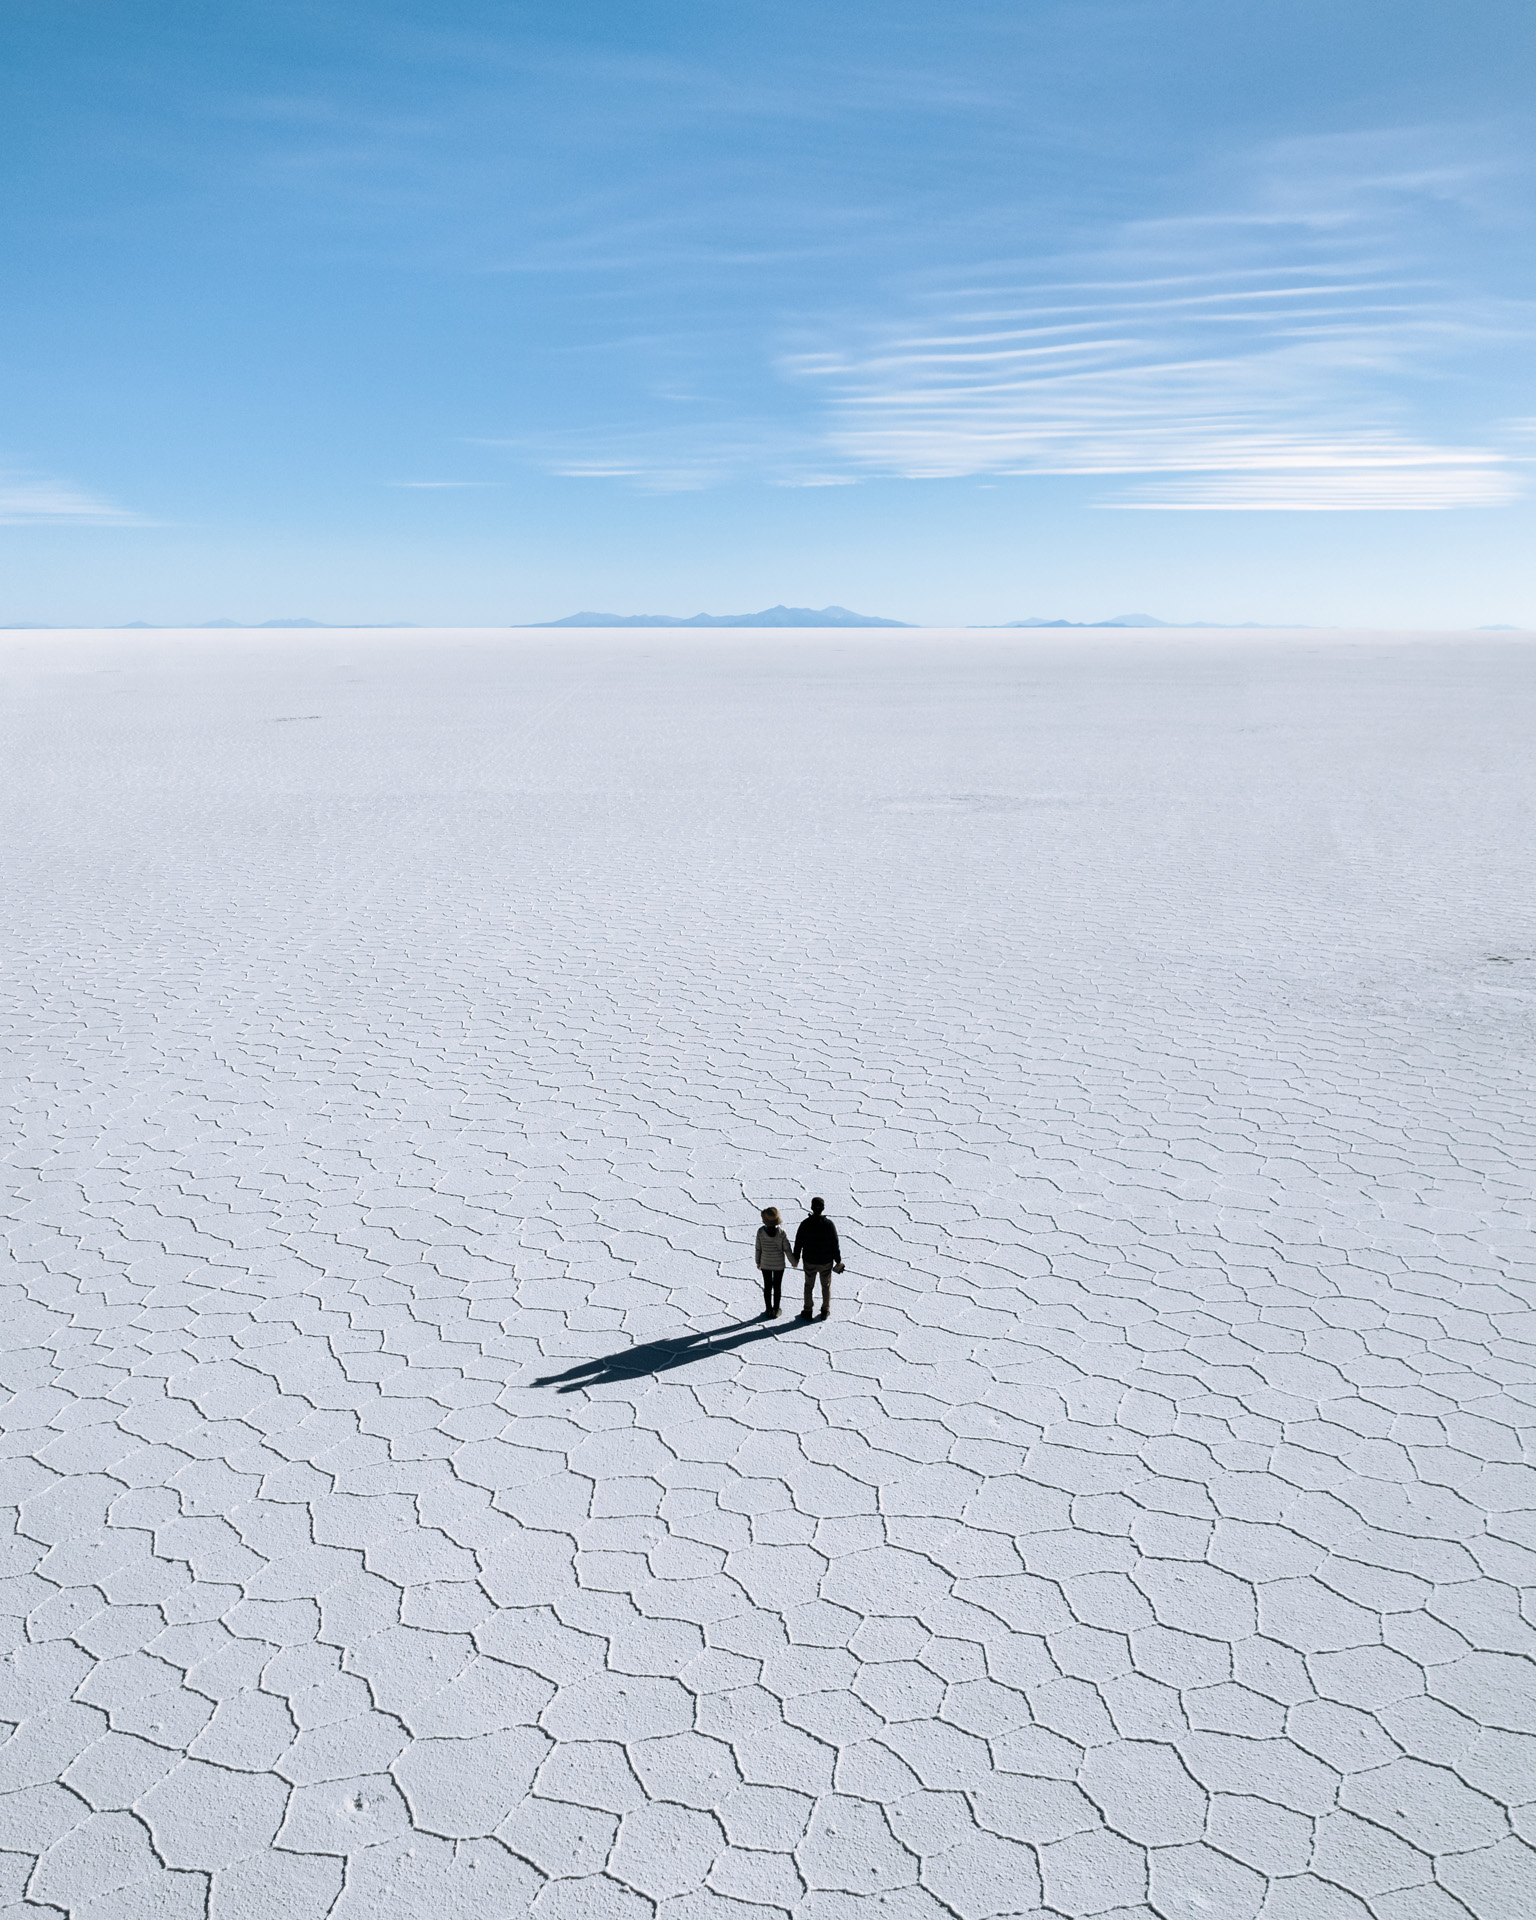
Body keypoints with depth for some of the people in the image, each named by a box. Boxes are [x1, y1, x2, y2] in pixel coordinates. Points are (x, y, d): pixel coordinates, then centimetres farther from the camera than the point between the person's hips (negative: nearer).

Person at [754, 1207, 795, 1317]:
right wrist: (793, 1262, 4)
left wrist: (758, 1262, 9)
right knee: (777, 1287, 15)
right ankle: (775, 1311, 24)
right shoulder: (781, 1233, -22)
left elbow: (758, 1249, -7)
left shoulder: (761, 1231, -18)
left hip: (765, 1264, 1)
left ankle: (768, 1310, 27)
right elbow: (787, 1250, -13)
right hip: (779, 1265, -1)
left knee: (767, 1287, 17)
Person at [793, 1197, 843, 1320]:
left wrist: (795, 1258, 8)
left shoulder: (805, 1224, -15)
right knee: (826, 1286, 19)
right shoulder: (829, 1224, -17)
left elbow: (798, 1243, -6)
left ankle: (807, 1312, 24)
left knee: (809, 1286, 18)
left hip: (809, 1262, 0)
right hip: (826, 1262, 0)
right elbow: (835, 1244, -11)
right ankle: (825, 1311, 27)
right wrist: (838, 1260, 2)